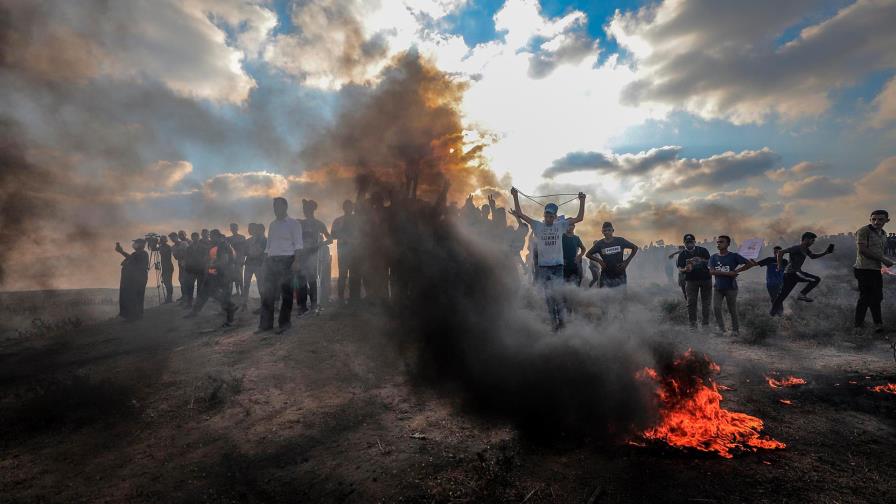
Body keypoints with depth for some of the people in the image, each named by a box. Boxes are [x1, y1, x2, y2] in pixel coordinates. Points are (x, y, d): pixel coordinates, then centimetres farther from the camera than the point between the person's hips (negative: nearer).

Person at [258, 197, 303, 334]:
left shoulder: (294, 224, 1)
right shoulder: (272, 225, 18)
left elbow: (298, 245, -7)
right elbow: (268, 245, 19)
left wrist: (296, 262, -17)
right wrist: (265, 262, 12)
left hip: (286, 260, -5)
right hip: (271, 261, 6)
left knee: (286, 293, -1)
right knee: (267, 292, 3)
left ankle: (284, 323, 6)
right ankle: (266, 323, 9)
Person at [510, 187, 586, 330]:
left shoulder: (560, 226, 4)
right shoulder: (538, 226, 1)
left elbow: (579, 218, 1)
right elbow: (520, 214, -3)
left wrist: (582, 201, -6)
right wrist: (515, 197, -10)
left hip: (558, 265, 0)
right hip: (543, 266, 0)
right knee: (548, 294, 6)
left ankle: (560, 318, 11)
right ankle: (553, 321, 15)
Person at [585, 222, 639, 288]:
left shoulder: (620, 241, -4)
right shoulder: (599, 244, -3)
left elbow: (635, 247, 6)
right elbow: (588, 254, 6)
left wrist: (627, 261, -2)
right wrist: (599, 260, -9)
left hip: (620, 275, 0)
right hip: (606, 277, 0)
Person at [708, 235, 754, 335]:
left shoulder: (734, 256, -4)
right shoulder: (713, 257, 3)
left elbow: (750, 263, -4)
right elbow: (711, 271, -9)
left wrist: (736, 271, -9)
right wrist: (728, 273, -17)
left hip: (731, 288, -2)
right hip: (717, 287, 2)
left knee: (732, 310, 5)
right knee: (716, 308, -6)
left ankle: (735, 330, 21)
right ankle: (721, 329, 9)